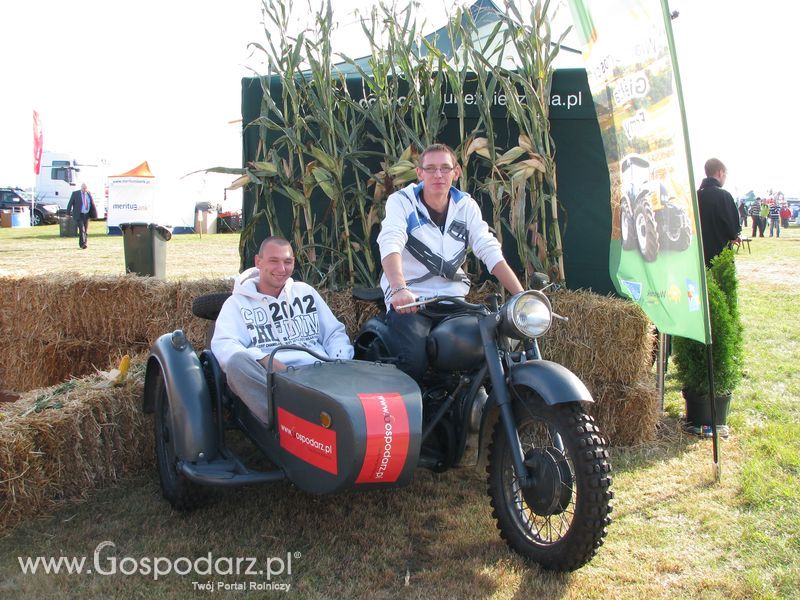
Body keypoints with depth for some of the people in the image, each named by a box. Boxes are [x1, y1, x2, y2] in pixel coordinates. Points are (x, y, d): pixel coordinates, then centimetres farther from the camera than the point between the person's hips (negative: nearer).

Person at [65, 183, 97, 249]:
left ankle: (83, 243, 23)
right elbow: (70, 203, -4)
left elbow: (92, 204, 11)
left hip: (86, 215, 5)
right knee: (81, 229, -16)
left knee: (86, 230, 9)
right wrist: (68, 213, -6)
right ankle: (83, 244, -13)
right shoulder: (75, 193, -7)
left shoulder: (89, 193, 5)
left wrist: (94, 214, 6)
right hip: (78, 215, -5)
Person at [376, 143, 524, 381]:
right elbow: (390, 244, -21)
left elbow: (490, 251, -2)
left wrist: (522, 297, -14)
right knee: (414, 361, -28)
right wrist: (399, 289, -41)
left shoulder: (466, 206, 8)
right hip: (408, 300, -4)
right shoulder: (401, 201, -3)